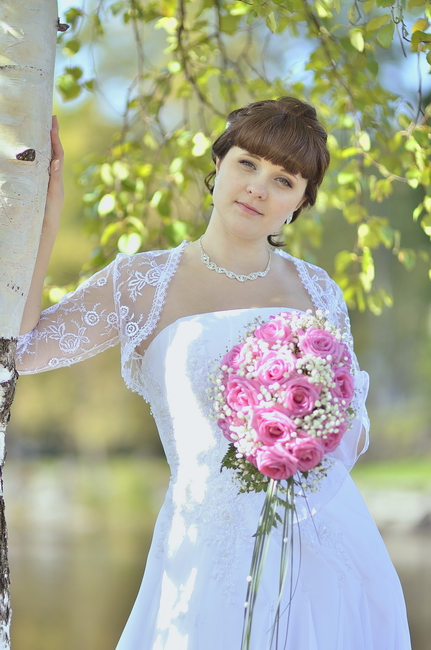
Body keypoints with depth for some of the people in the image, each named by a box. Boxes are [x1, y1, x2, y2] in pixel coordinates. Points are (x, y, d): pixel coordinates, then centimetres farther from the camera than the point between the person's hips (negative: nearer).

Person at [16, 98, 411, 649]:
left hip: (331, 552, 3)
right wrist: (43, 224, -7)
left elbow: (353, 429, 15)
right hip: (212, 557, -2)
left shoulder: (318, 291, 8)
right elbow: (16, 349, -6)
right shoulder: (142, 283, 2)